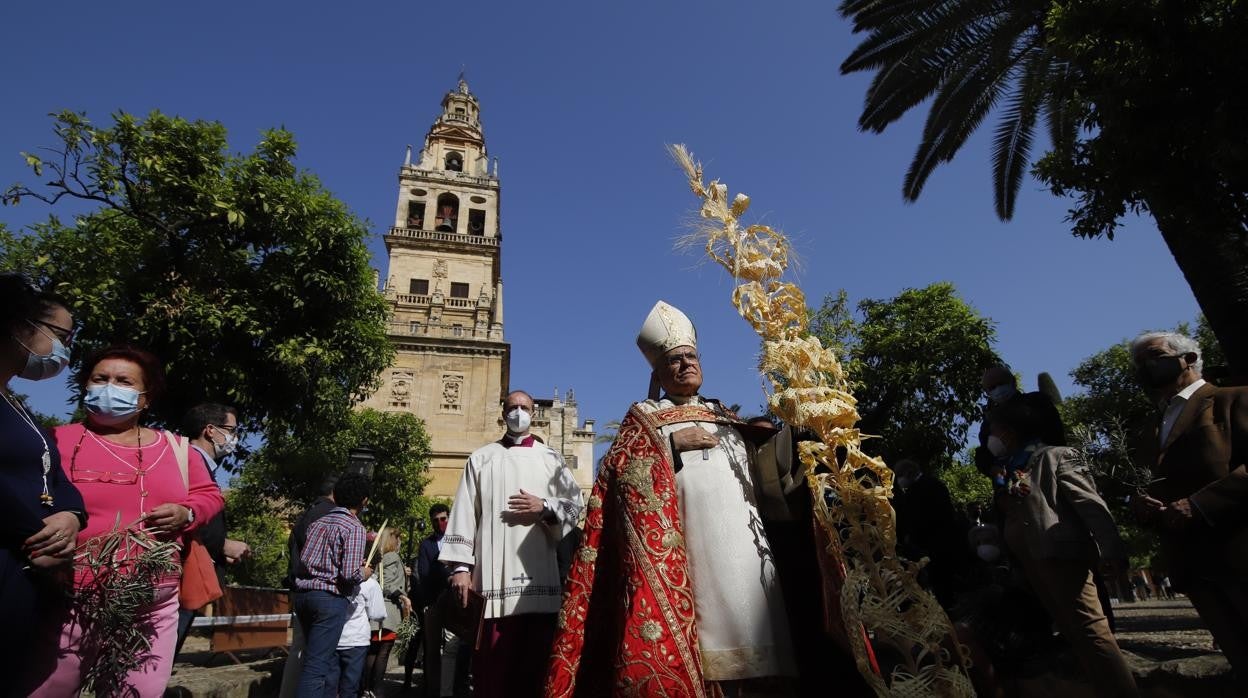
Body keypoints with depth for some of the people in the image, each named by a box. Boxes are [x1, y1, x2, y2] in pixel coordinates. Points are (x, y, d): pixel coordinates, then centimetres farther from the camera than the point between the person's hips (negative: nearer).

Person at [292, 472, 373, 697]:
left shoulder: (317, 522, 11)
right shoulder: (354, 527, -11)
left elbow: (304, 560, 16)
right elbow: (350, 574, -18)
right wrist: (364, 573, 5)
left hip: (303, 593, 8)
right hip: (330, 598, -7)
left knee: (326, 660, 19)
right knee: (317, 665, -4)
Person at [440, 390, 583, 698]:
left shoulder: (550, 459, 15)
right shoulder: (482, 458, 13)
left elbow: (575, 505, 10)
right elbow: (464, 513, 6)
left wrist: (544, 508, -9)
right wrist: (461, 566, -3)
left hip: (538, 577, 1)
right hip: (493, 575, 0)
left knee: (535, 658, 0)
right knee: (493, 661, -1)